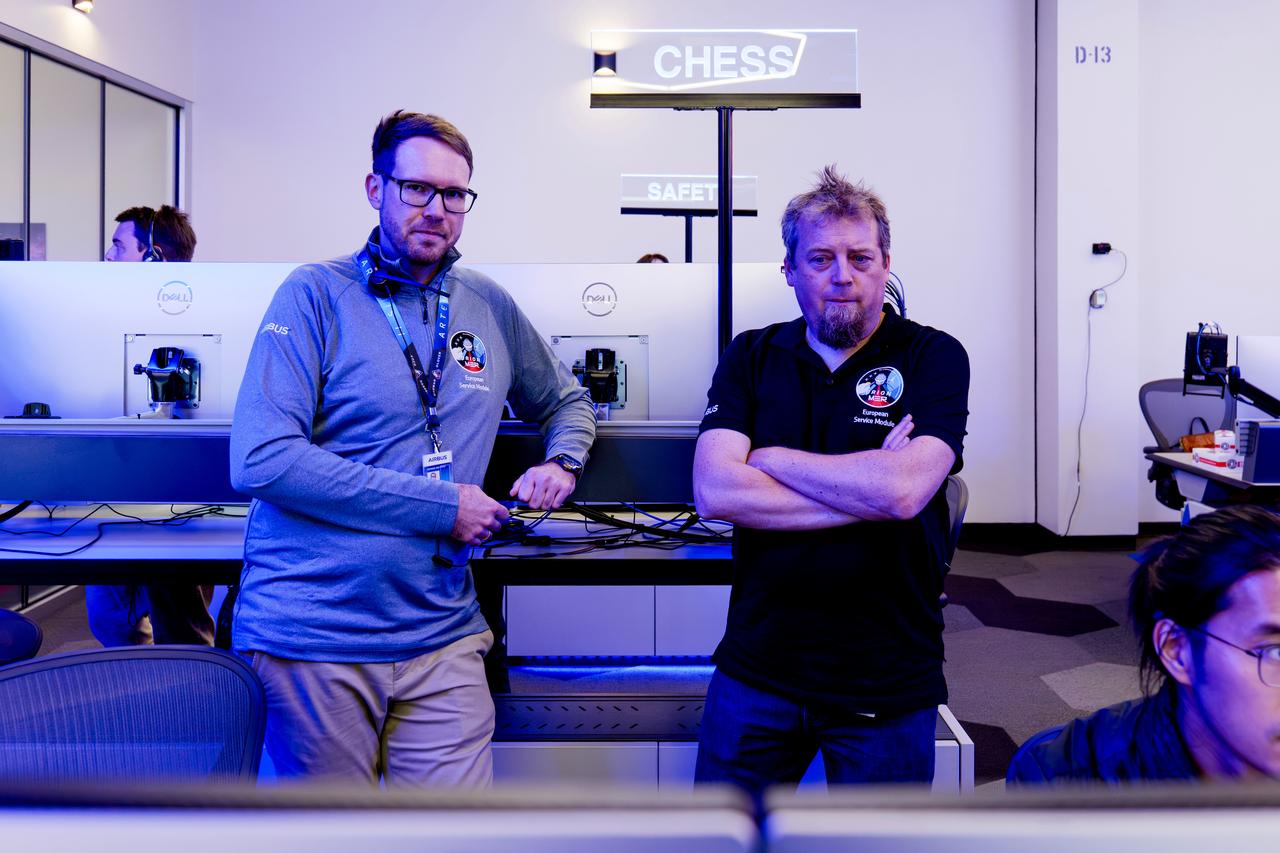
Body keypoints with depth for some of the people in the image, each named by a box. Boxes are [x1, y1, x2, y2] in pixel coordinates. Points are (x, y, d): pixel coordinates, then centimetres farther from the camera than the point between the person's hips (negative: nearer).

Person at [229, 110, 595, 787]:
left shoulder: (490, 308, 11)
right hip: (311, 637, -3)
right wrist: (440, 506, -15)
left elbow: (567, 401, 28)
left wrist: (560, 463, 4)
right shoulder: (316, 295, -5)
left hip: (440, 638, 4)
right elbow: (260, 460, -16)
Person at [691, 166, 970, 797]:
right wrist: (866, 494, -17)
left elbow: (905, 489, -22)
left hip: (887, 679, -2)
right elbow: (713, 491, -13)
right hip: (757, 667, 2)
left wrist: (769, 458, -11)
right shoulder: (751, 358, 2)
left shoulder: (934, 358, -5)